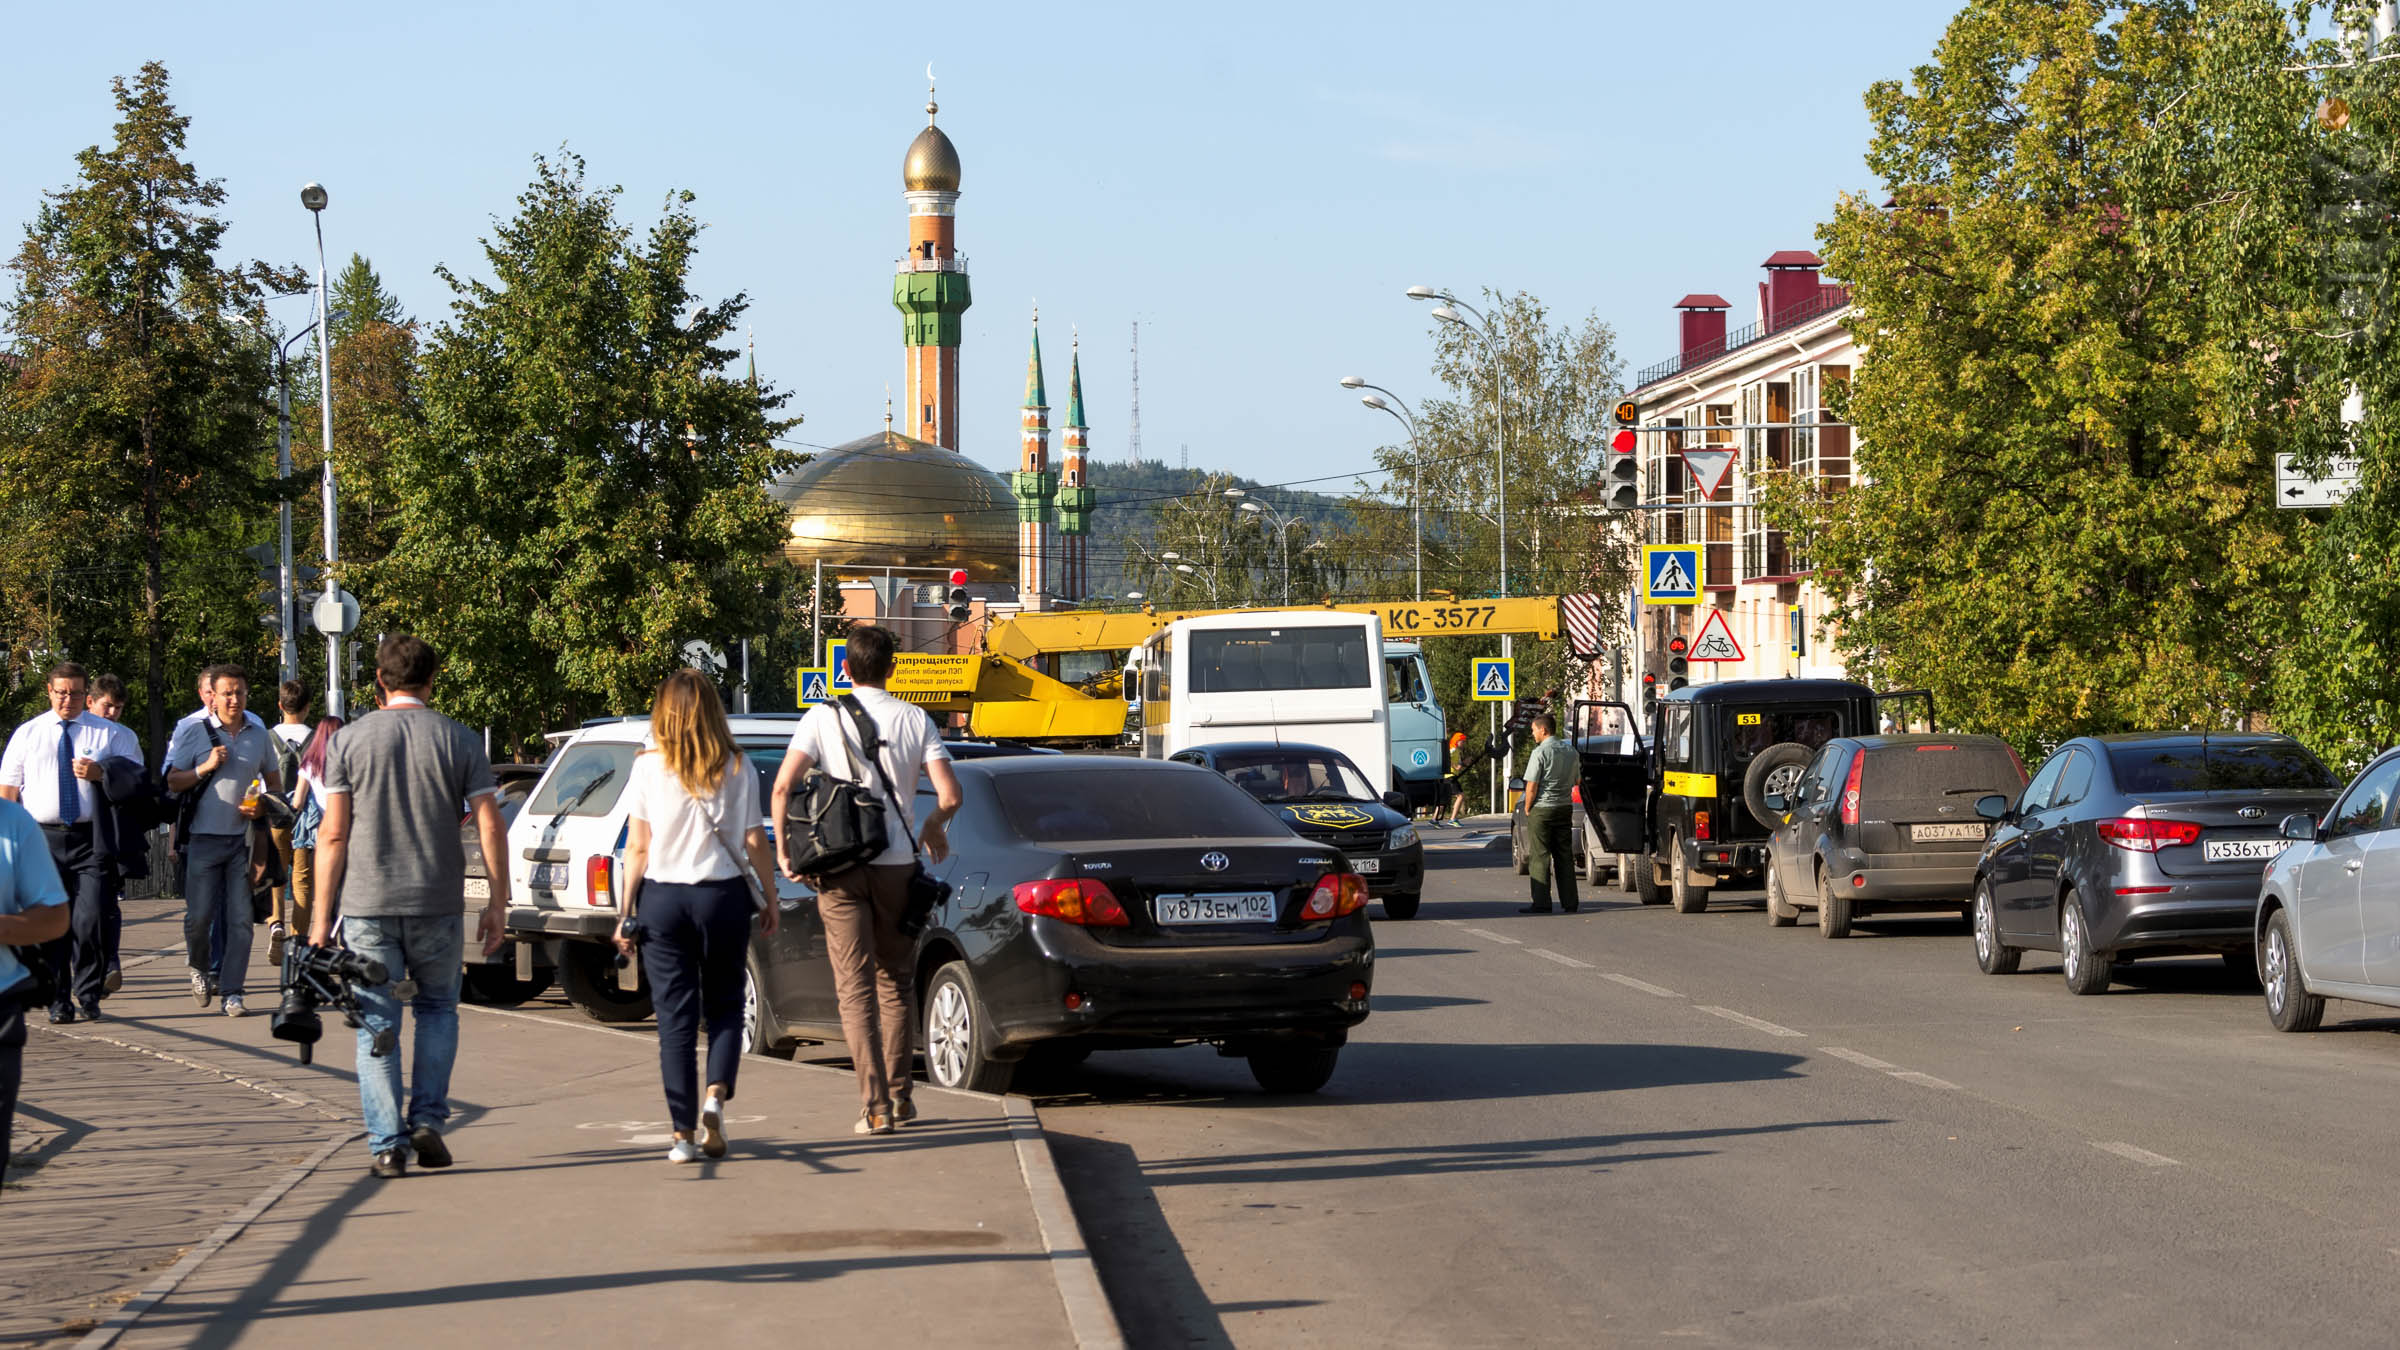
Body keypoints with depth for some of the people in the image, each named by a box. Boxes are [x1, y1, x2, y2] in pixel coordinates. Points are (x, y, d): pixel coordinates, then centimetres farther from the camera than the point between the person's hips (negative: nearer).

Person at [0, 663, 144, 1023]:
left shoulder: (111, 734, 10)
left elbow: (135, 776, 5)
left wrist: (101, 773, -14)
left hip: (91, 840, -1)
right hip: (42, 839, 1)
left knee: (91, 921, -10)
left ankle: (88, 994, 5)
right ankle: (58, 1000, 8)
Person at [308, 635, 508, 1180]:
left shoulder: (349, 741, 0)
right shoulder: (460, 741, 2)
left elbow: (332, 835, -3)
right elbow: (491, 829, -1)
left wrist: (322, 914, 1)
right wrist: (498, 904, 6)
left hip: (366, 906, -1)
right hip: (438, 905, 1)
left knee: (376, 1023, 5)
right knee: (437, 1010, 20)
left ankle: (387, 1144, 2)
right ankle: (428, 1120, 9)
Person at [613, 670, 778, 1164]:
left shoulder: (648, 768, -2)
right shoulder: (736, 769, -1)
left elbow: (637, 848, -3)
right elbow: (755, 843, -1)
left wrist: (626, 912, 3)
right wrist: (769, 900, 11)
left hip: (662, 899, 0)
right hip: (723, 895, 0)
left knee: (675, 1015, 4)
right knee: (725, 1006, 14)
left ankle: (683, 1132, 2)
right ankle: (716, 1096, -9)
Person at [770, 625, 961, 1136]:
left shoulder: (823, 718, -2)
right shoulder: (915, 720, 2)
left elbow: (783, 785, -12)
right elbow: (949, 795, -4)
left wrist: (784, 850, -2)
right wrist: (933, 829, 17)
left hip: (839, 868, -1)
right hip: (897, 864, 1)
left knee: (856, 988, 0)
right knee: (896, 981, 16)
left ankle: (874, 1104, -9)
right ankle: (899, 1096, 20)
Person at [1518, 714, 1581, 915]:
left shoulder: (1541, 752, -14)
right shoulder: (1570, 751, 8)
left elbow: (1532, 786, -15)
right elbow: (1576, 779, 19)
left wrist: (1527, 809, -4)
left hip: (1542, 808, -6)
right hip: (1565, 806, 7)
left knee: (1540, 857, -2)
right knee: (1565, 856, 10)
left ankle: (1541, 903, -4)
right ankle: (1569, 902, 10)